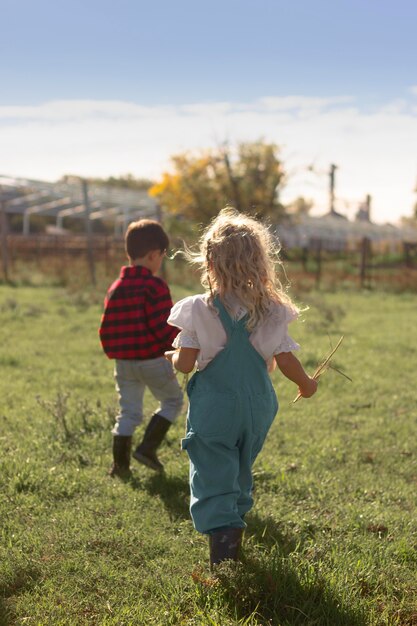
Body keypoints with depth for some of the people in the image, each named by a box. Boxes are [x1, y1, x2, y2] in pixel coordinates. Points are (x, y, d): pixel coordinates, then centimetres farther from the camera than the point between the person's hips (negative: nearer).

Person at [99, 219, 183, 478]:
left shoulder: (116, 288, 8)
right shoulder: (155, 286, -13)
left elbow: (107, 328, 10)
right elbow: (164, 327, -17)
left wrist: (113, 351, 25)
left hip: (124, 362, 6)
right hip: (153, 360, -6)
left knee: (129, 411, 13)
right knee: (173, 400, 14)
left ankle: (120, 464, 12)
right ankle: (148, 447, 3)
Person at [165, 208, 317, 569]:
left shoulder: (198, 310, -14)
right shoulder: (273, 311, -6)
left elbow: (185, 363, -12)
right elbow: (285, 360, 0)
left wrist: (171, 357, 12)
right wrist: (306, 384, 20)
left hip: (213, 408, -4)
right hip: (258, 405, 4)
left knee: (213, 481, 0)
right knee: (240, 474, 24)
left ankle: (223, 557, -11)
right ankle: (234, 531, 40)